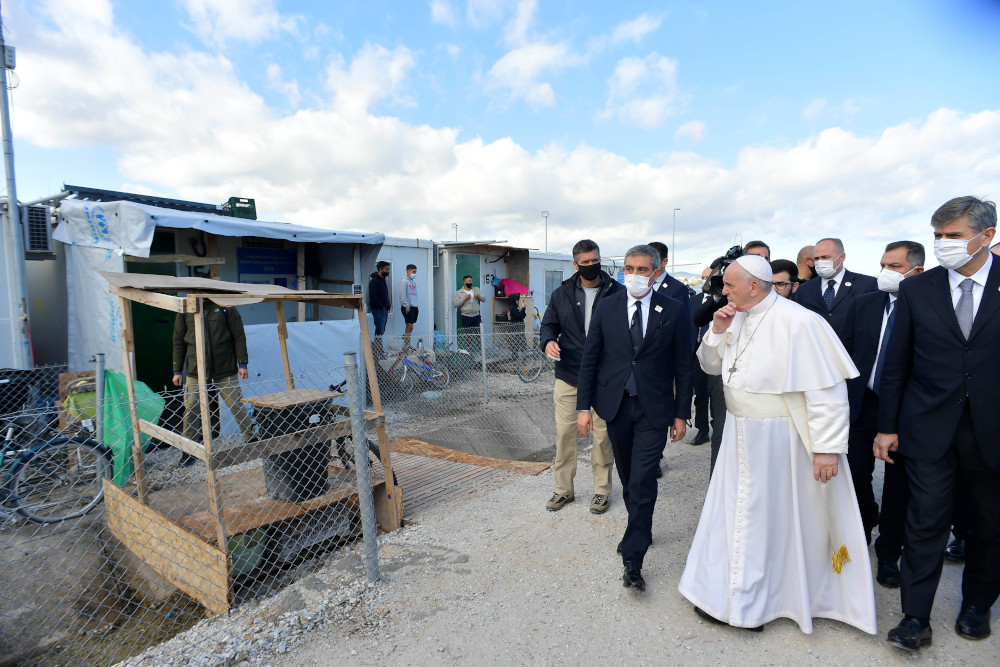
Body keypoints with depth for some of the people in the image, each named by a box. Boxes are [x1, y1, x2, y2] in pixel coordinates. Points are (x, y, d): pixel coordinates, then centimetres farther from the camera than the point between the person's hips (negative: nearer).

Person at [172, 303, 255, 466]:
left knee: (237, 406, 3)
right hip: (195, 372, 2)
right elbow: (179, 342, 9)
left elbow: (239, 337, 0)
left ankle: (252, 440, 19)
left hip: (225, 369, -2)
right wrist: (177, 370, 6)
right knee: (191, 409, 3)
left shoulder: (225, 306, -1)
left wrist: (242, 364, -4)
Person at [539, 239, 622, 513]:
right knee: (564, 431, 7)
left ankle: (601, 490, 25)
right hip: (568, 374, 2)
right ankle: (563, 488, 24)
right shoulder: (562, 294, 6)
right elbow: (549, 324, 12)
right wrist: (548, 341, -11)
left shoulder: (617, 292, -1)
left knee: (602, 433, 8)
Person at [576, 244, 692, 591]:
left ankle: (633, 560, 6)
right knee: (628, 478, 17)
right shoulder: (606, 307, 1)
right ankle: (641, 530, 41)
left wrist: (681, 413, -1)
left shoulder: (673, 310, -2)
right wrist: (584, 406, -3)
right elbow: (589, 358, 2)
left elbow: (683, 365, 1)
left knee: (643, 481, -6)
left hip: (654, 409, -2)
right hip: (616, 405, 3)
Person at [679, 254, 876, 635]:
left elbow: (827, 390, -20)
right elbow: (711, 365, 12)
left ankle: (752, 604, 29)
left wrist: (827, 448, -21)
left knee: (770, 517, 10)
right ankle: (731, 596, 38)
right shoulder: (738, 318, 3)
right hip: (740, 433, 8)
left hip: (777, 441, -7)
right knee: (736, 511, 18)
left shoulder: (797, 322, -20)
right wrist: (717, 332, -6)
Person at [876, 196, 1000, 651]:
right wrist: (887, 425, 1)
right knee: (926, 523, 2)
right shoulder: (916, 290, 0)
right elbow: (896, 364, 2)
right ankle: (915, 619, 13)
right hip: (929, 430, 0)